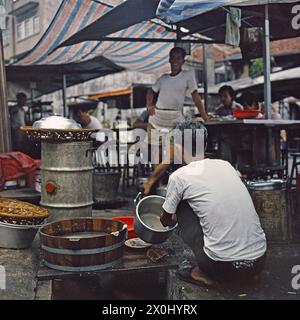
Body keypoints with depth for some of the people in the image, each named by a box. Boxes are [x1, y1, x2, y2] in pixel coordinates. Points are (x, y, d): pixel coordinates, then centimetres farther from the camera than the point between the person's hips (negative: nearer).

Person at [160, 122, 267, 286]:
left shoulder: (179, 176, -2)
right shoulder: (225, 164, 12)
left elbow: (165, 219, 17)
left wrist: (170, 220, 44)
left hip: (222, 268, -5)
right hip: (259, 262, 5)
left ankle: (203, 274, 12)